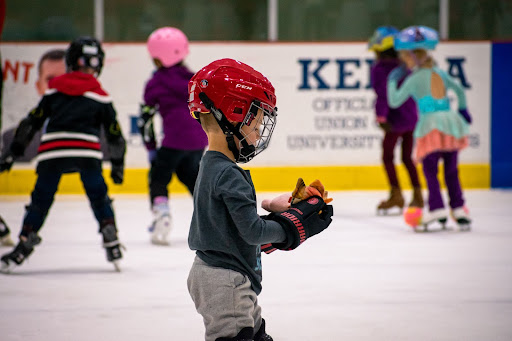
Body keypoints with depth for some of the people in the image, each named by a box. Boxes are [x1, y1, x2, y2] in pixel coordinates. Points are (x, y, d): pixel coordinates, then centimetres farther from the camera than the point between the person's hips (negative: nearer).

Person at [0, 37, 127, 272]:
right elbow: (115, 135, 15)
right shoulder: (99, 96, 17)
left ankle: (24, 246, 3)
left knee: (40, 199, 8)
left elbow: (32, 122, 17)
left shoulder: (54, 89, 21)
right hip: (86, 152, -1)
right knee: (98, 196, 13)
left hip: (52, 152, 1)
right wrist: (118, 165, 26)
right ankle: (111, 240, 3)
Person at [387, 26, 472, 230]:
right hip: (451, 122, 6)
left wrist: (392, 81, 12)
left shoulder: (414, 79, -3)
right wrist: (463, 110, 36)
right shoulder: (439, 73, 14)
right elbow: (459, 90, 23)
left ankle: (437, 208, -14)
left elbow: (395, 101, -2)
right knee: (451, 171, 13)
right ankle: (458, 209, 11)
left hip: (431, 125, -6)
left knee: (430, 169, -2)